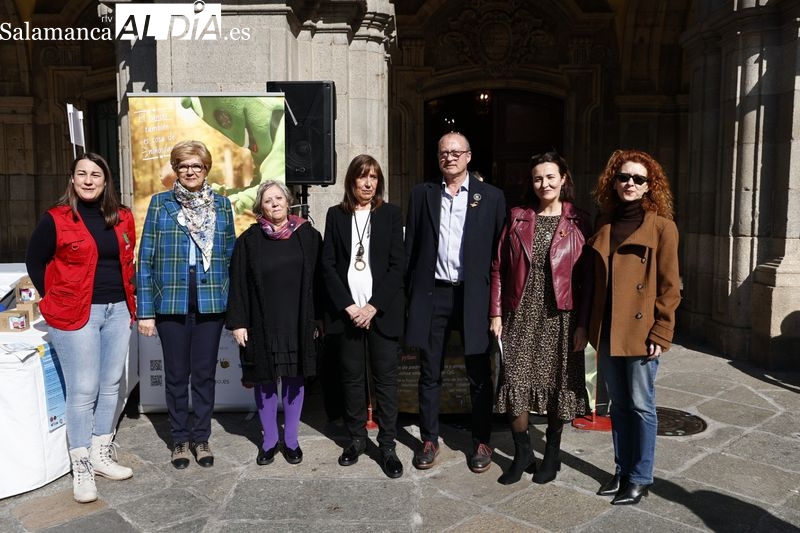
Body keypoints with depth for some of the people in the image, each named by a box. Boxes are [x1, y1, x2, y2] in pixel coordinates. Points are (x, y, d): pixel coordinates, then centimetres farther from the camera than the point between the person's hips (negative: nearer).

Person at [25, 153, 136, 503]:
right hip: (76, 315, -5)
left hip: (117, 311, 5)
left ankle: (101, 454, 26)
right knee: (83, 391, -2)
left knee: (111, 386, 11)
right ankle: (81, 468, 12)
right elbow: (34, 261, 4)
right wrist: (54, 300, 1)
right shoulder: (56, 219, -4)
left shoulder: (122, 218, 8)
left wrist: (129, 301, 11)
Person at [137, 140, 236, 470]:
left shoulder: (222, 205, 7)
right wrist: (145, 310, -5)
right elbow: (146, 258, 0)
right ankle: (180, 439, 25)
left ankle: (201, 438, 24)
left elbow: (231, 255, 9)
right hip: (171, 303, -1)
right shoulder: (160, 203, 3)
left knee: (205, 372, 9)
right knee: (176, 374, 8)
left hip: (211, 302, 1)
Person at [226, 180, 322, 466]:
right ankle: (269, 440, 23)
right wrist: (238, 322, -5)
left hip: (298, 322, 1)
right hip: (262, 324, 0)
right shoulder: (249, 240, 0)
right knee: (265, 380, 7)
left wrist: (317, 319, 0)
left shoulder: (308, 236, 2)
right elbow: (238, 284, 0)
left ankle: (291, 440, 23)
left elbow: (318, 278, 3)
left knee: (294, 379, 9)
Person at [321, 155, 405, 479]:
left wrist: (374, 306, -10)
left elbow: (397, 264, -2)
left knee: (385, 378, 1)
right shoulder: (336, 215, 8)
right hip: (346, 310, 1)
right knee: (352, 377, 8)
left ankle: (387, 446, 11)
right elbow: (328, 265, 3)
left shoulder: (390, 214, 5)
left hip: (382, 311, -1)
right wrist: (348, 306, -7)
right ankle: (356, 438, 23)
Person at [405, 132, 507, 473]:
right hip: (432, 294, 2)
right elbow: (411, 247, 7)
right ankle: (429, 439, 26)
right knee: (429, 374, 11)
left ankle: (481, 441, 25)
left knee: (479, 375, 9)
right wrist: (411, 292, 2)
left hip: (473, 295, -1)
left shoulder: (491, 197, 2)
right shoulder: (422, 194, 7)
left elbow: (499, 250, 0)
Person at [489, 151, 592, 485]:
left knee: (557, 385, 8)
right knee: (515, 384, 0)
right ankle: (522, 454, 21)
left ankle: (552, 455, 28)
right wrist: (496, 313, -2)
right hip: (520, 316, 1)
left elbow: (587, 277, -1)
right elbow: (499, 268, 5)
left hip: (560, 317, -1)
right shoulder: (517, 218, 6)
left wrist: (583, 324, -6)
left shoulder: (578, 222, 1)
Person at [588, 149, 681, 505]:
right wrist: (590, 325, 9)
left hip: (640, 332, -5)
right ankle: (622, 470, 29)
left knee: (640, 405, 5)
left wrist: (660, 334, -12)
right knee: (618, 404, 15)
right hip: (607, 332, 5)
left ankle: (639, 479, 20)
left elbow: (669, 287, -7)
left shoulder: (661, 227, -4)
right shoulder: (605, 226, 11)